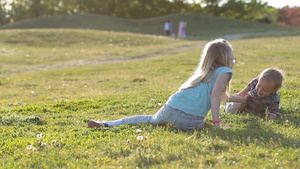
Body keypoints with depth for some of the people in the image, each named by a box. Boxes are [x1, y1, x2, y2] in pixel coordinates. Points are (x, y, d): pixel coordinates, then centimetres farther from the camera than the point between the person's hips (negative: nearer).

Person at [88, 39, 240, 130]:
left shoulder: (203, 70, 28)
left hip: (171, 108, 6)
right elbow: (215, 95, -9)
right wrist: (216, 123, -7)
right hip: (189, 121, -6)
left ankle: (106, 124, 20)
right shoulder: (224, 71, 7)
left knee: (151, 120, 33)